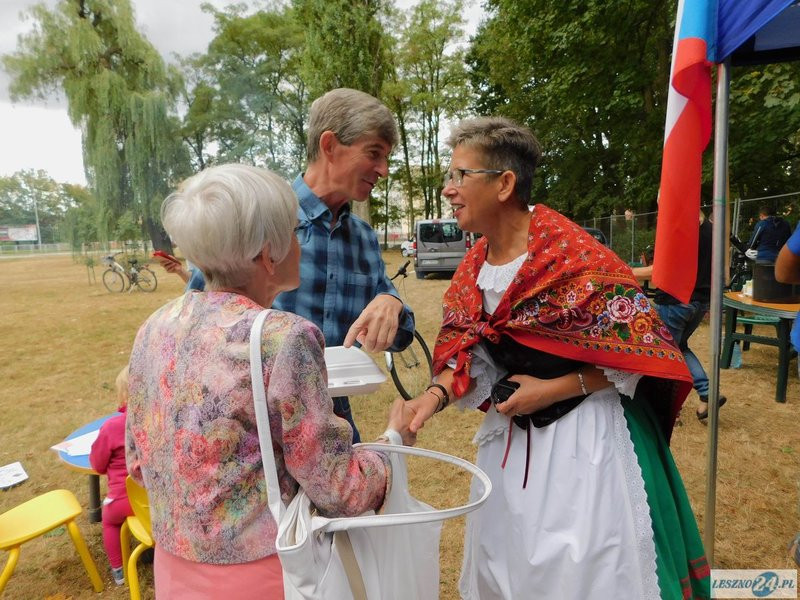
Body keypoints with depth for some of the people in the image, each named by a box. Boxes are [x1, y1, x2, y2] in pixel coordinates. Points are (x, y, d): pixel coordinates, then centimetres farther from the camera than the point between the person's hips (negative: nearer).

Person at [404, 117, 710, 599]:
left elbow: (640, 348, -17)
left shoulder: (571, 253, -21)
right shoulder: (474, 269, -1)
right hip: (511, 433, 6)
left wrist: (552, 390, -19)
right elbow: (469, 354, 3)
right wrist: (436, 396, -16)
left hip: (585, 433, -6)